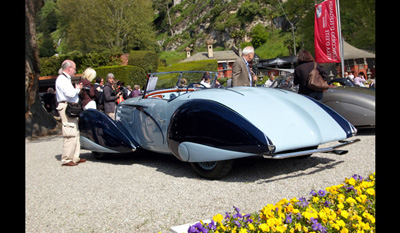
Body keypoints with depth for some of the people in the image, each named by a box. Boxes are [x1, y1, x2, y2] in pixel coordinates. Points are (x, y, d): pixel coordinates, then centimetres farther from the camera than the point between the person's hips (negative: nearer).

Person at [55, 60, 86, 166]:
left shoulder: (66, 79, 23)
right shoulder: (62, 79, -10)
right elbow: (70, 93, -21)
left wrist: (77, 88, 8)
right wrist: (78, 89, -3)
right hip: (66, 108, -11)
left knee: (75, 134, 12)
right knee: (70, 134, -11)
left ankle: (75, 157, 17)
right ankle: (66, 159, -6)